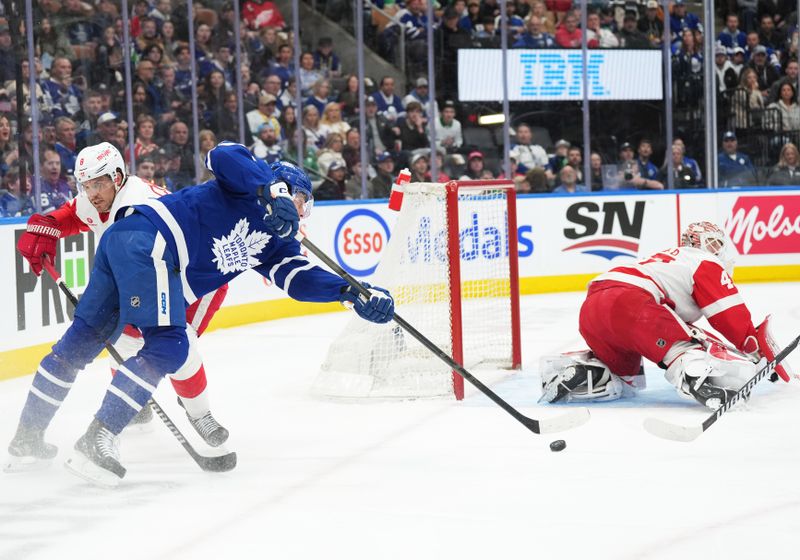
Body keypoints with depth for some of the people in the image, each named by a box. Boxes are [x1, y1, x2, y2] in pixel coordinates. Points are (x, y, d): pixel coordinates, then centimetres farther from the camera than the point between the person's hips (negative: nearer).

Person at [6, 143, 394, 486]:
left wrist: (352, 294, 1)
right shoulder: (255, 179, 6)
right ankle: (97, 440, -23)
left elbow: (301, 279, 14)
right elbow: (223, 155, -14)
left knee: (82, 341, 15)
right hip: (145, 238, -10)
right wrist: (271, 192, -22)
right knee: (167, 347, -17)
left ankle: (28, 435, 23)